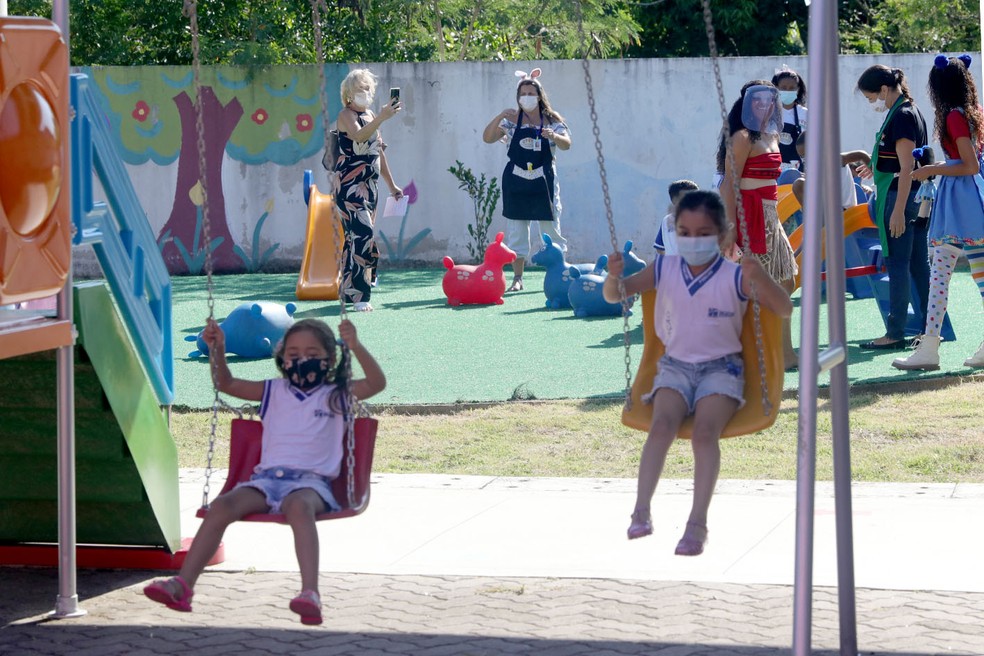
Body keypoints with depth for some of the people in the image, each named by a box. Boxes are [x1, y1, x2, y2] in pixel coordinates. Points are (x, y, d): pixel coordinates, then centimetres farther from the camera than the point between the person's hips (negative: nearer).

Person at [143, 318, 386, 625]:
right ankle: (182, 585, -30)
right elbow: (227, 384, 29)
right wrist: (217, 349, 13)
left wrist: (355, 346, -16)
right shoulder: (274, 391, 24)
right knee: (222, 505, -25)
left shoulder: (336, 395, 14)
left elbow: (376, 383, -2)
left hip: (311, 481, -4)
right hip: (267, 478, 4)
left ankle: (310, 593, -55)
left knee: (299, 506, -40)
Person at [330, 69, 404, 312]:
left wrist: (391, 185, 27)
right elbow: (358, 136, -29)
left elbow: (379, 152, 25)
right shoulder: (346, 115, -7)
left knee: (355, 237, 10)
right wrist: (382, 118, -41)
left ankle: (349, 291, 14)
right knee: (363, 234, -19)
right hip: (349, 185, -8)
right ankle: (360, 295, -22)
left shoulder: (370, 116, 18)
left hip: (368, 186, 8)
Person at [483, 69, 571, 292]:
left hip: (543, 182, -1)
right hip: (516, 182, 1)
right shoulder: (512, 119, 4)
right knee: (516, 232, 2)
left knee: (551, 229, 1)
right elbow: (487, 138, -1)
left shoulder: (552, 120, 2)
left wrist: (555, 136, -31)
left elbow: (566, 144, -9)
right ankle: (517, 278, 6)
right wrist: (499, 117, -16)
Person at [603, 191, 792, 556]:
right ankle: (641, 511, -28)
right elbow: (614, 296, 4)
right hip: (676, 365, 2)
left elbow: (784, 310, -14)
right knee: (662, 425, -25)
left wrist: (760, 278, -32)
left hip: (720, 368, -2)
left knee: (705, 433, -25)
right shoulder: (664, 270, 3)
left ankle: (698, 523, -26)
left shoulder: (735, 277, -7)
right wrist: (614, 277, -20)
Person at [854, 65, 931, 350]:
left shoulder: (900, 117, -16)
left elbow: (907, 168, -20)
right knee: (919, 265, 11)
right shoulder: (911, 111, 13)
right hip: (917, 197, 10)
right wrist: (877, 168, 27)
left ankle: (895, 333, -2)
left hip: (898, 196, -10)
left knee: (897, 265, -5)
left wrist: (898, 210, -22)